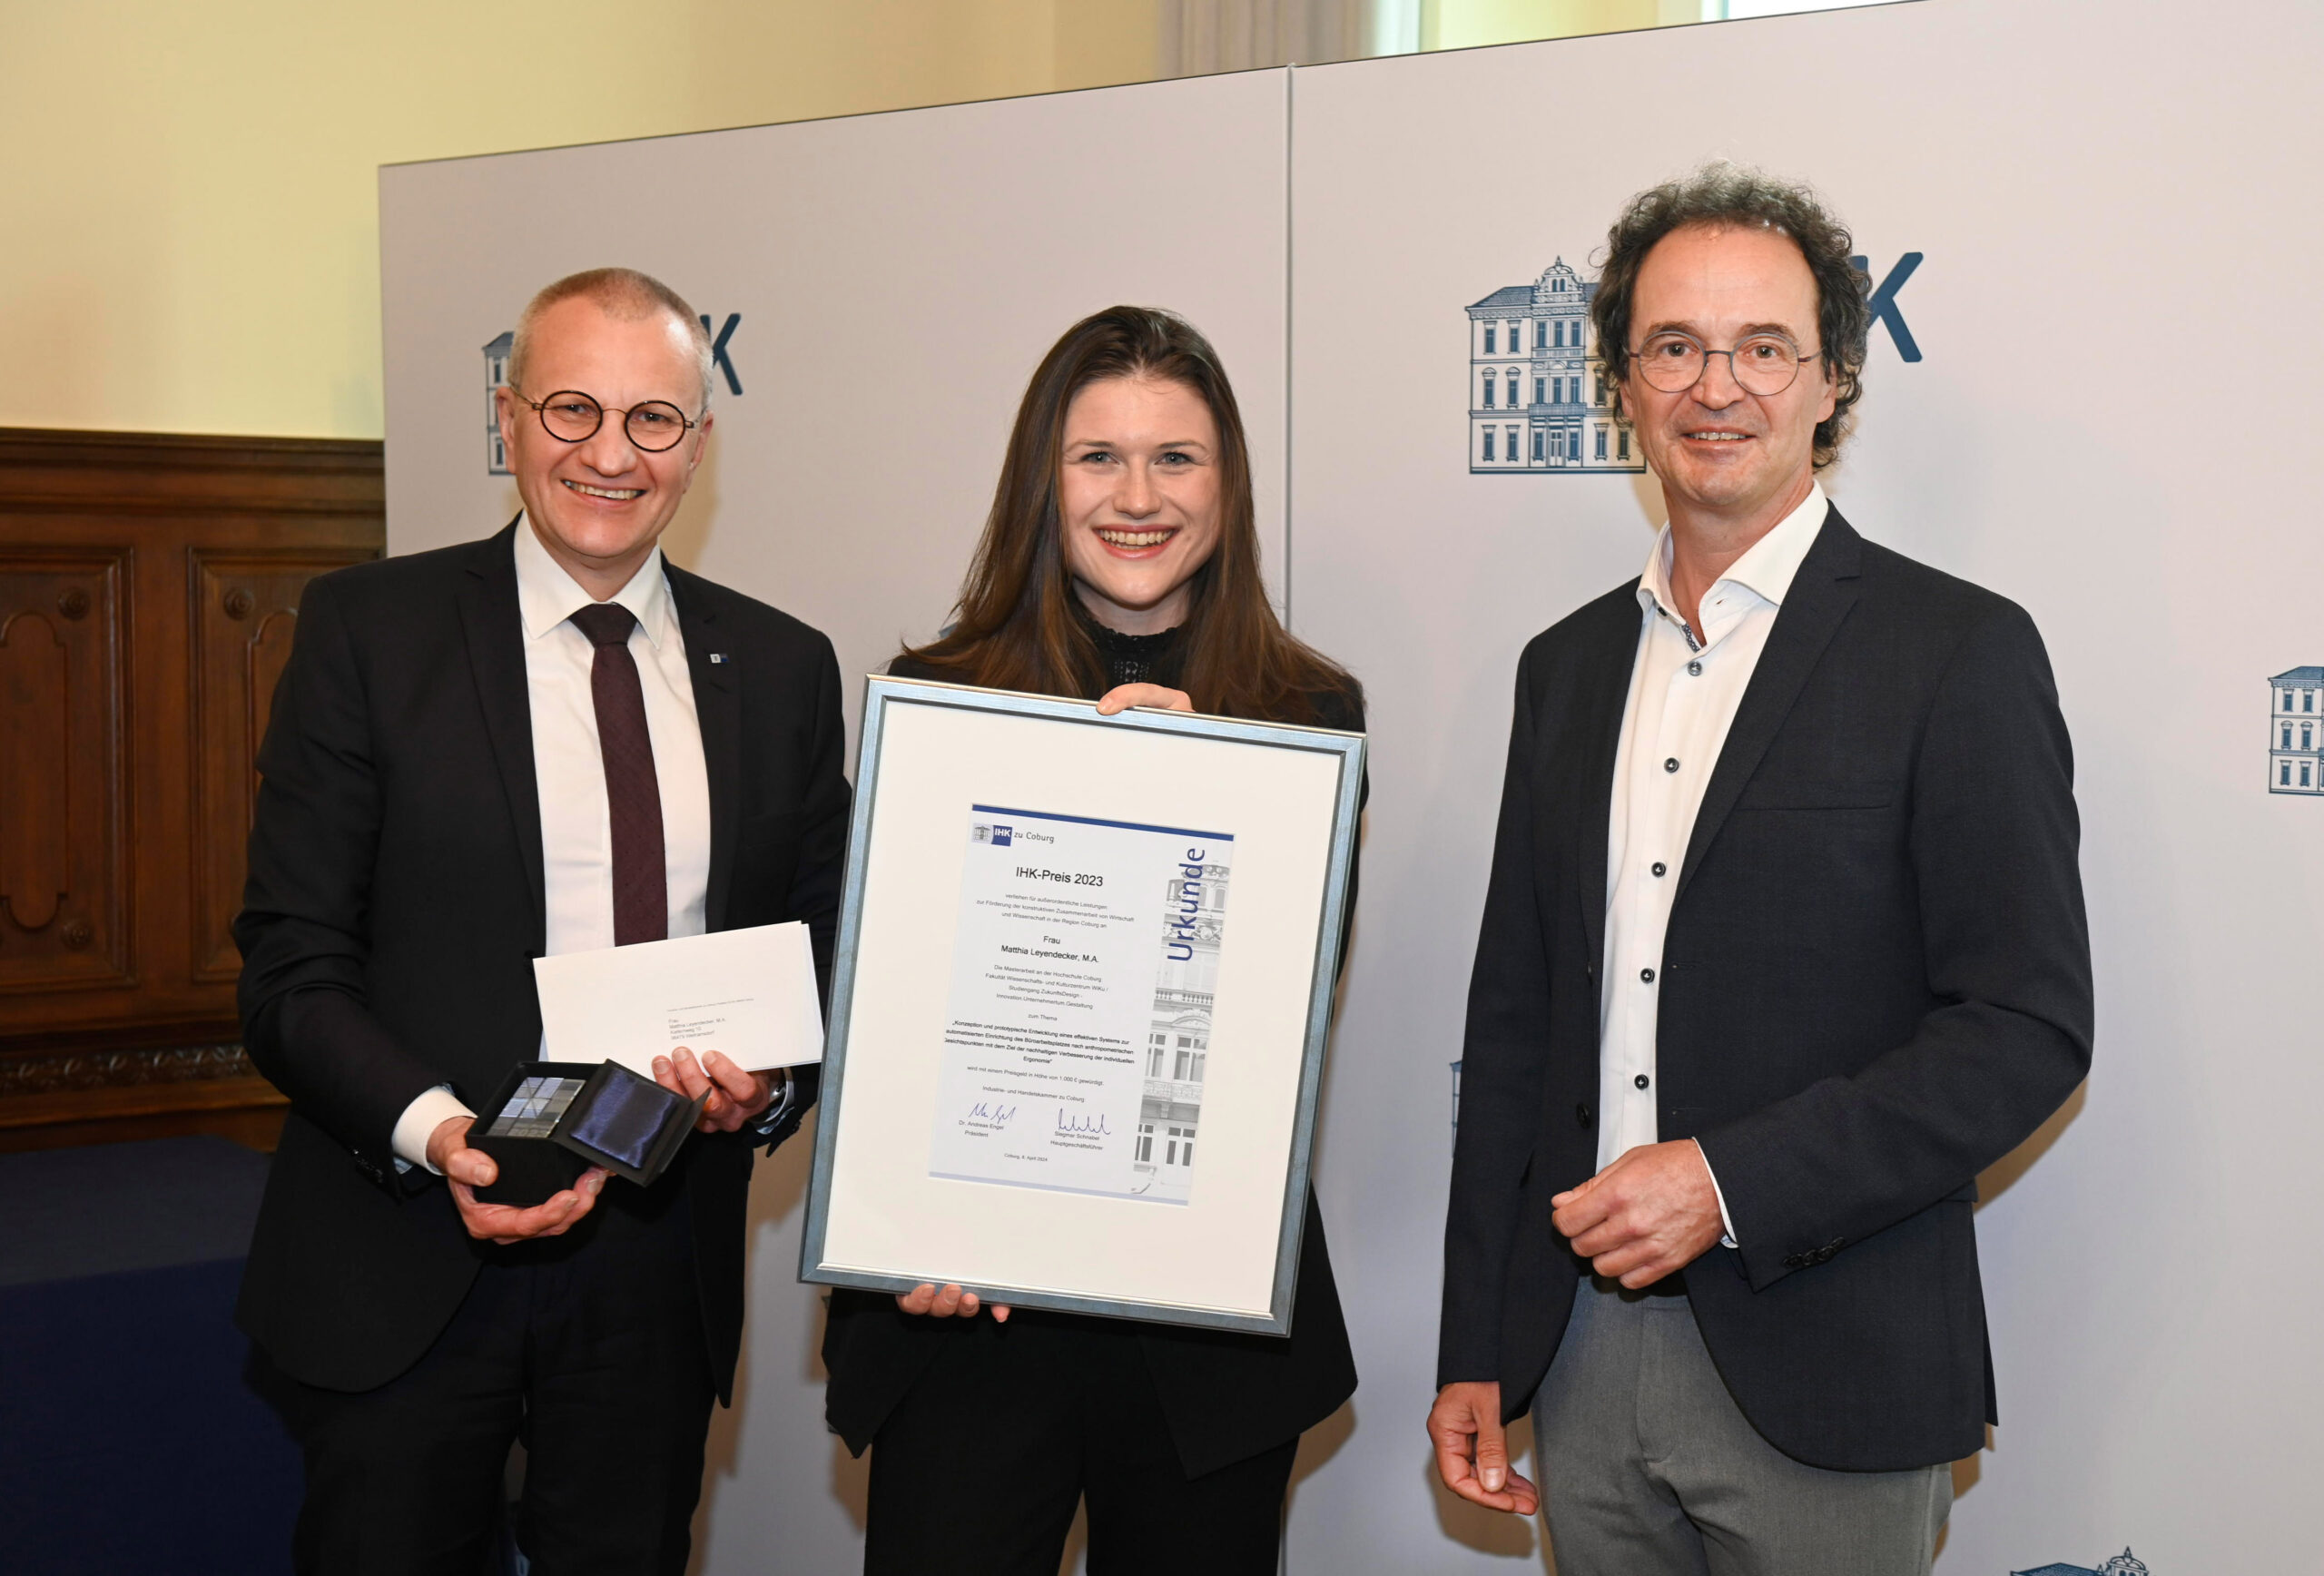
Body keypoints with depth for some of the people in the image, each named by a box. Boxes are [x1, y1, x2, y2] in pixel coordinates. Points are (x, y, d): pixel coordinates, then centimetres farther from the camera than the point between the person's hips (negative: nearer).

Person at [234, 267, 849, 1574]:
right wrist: (430, 1129, -22)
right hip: (408, 1257, -2)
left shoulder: (784, 670, 7)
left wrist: (772, 1081, -10)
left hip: (665, 1260, 3)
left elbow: (824, 953, 11)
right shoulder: (370, 629, -3)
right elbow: (291, 963, -6)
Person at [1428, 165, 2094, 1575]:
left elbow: (2029, 1031, -11)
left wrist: (1729, 1181, -19)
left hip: (1822, 1384, -5)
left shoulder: (1959, 652, -6)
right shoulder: (1570, 665, 11)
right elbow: (1515, 1020, 13)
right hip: (1585, 1351, 5)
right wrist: (1475, 1349, 10)